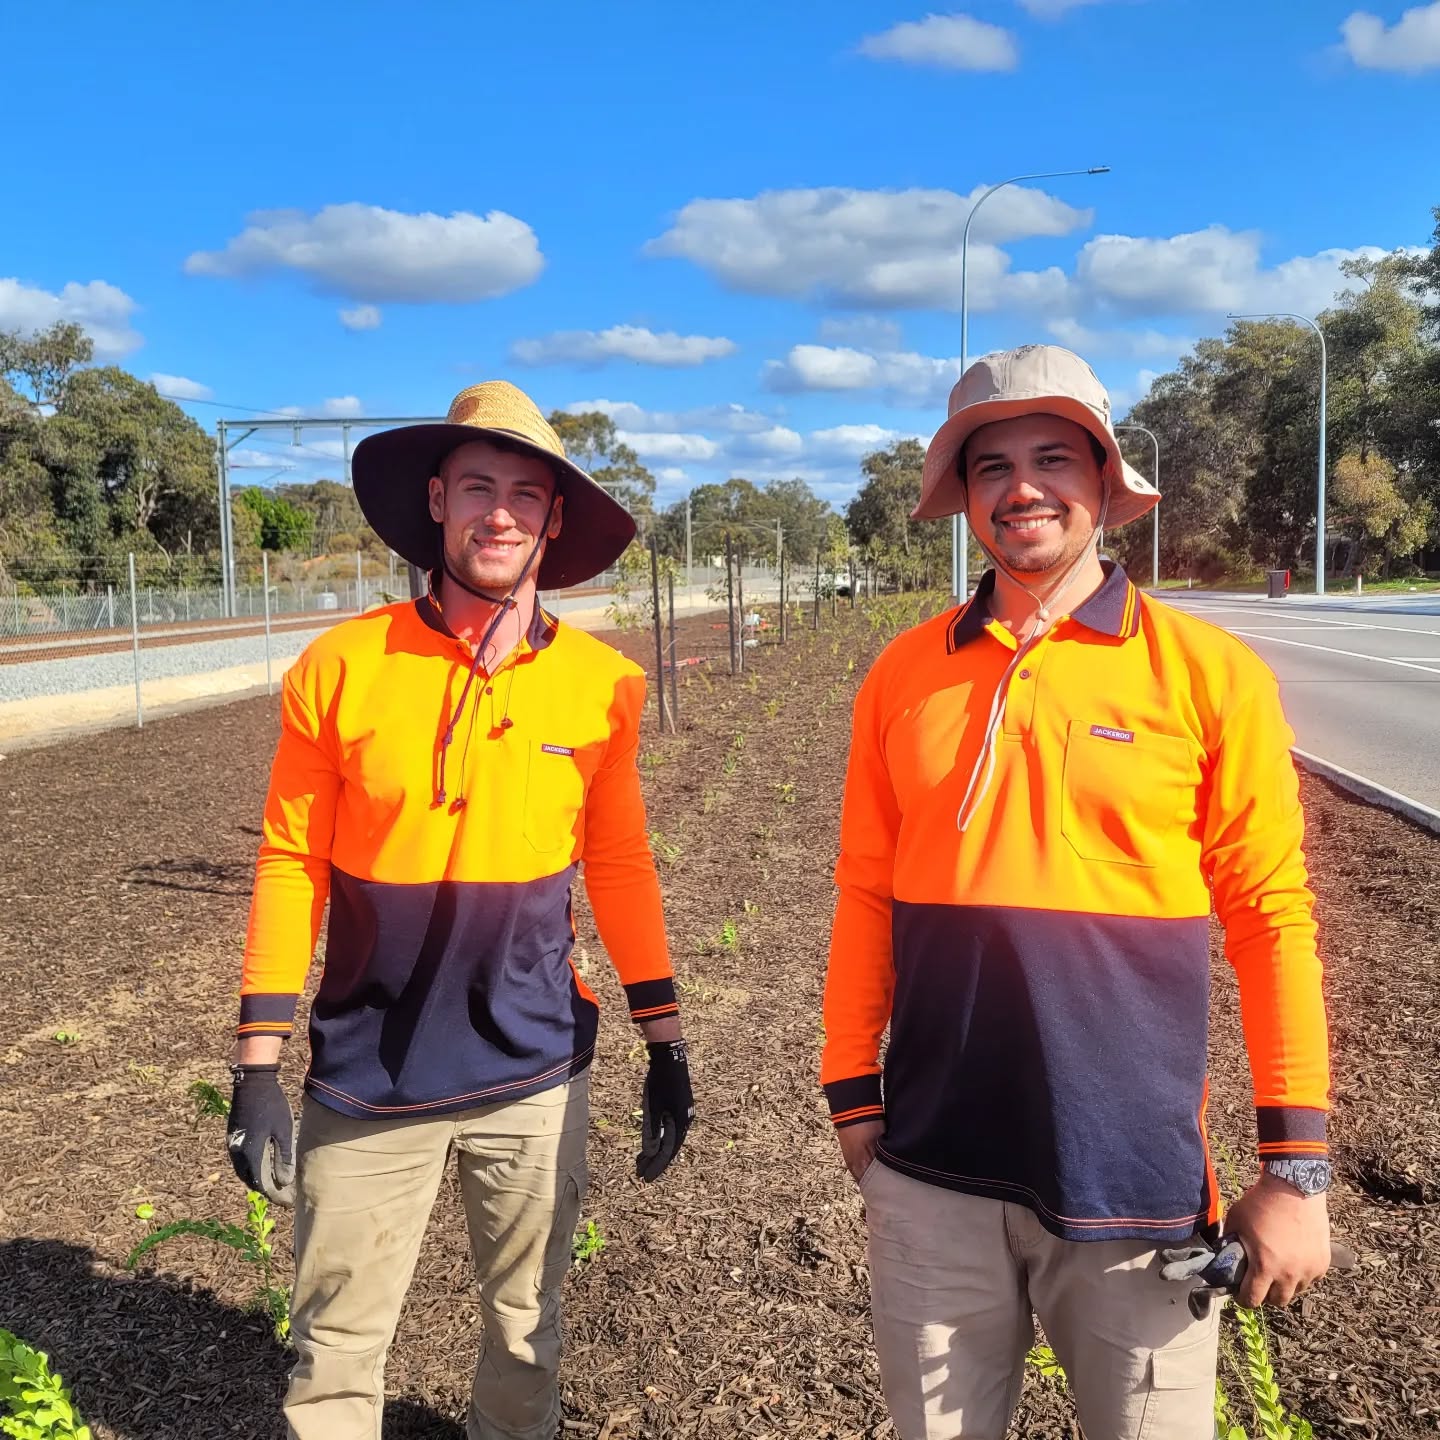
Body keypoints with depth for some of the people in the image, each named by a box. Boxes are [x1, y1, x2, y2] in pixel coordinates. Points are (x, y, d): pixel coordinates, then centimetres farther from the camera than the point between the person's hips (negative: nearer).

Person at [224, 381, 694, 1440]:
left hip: (535, 1073, 1)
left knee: (528, 1329, 16)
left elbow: (620, 865, 5)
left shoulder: (602, 684, -3)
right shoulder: (340, 668, -7)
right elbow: (291, 866, -3)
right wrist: (258, 1068, -3)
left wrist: (666, 1044, 7)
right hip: (367, 1077, -1)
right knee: (337, 1351, 10)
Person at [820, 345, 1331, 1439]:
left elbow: (1270, 916, -4)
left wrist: (1297, 1165, -5)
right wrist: (852, 1093, 7)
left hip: (1136, 1174, -2)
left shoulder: (1210, 672, -5)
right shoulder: (905, 675, 1)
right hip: (931, 1169, 2)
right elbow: (867, 896, 6)